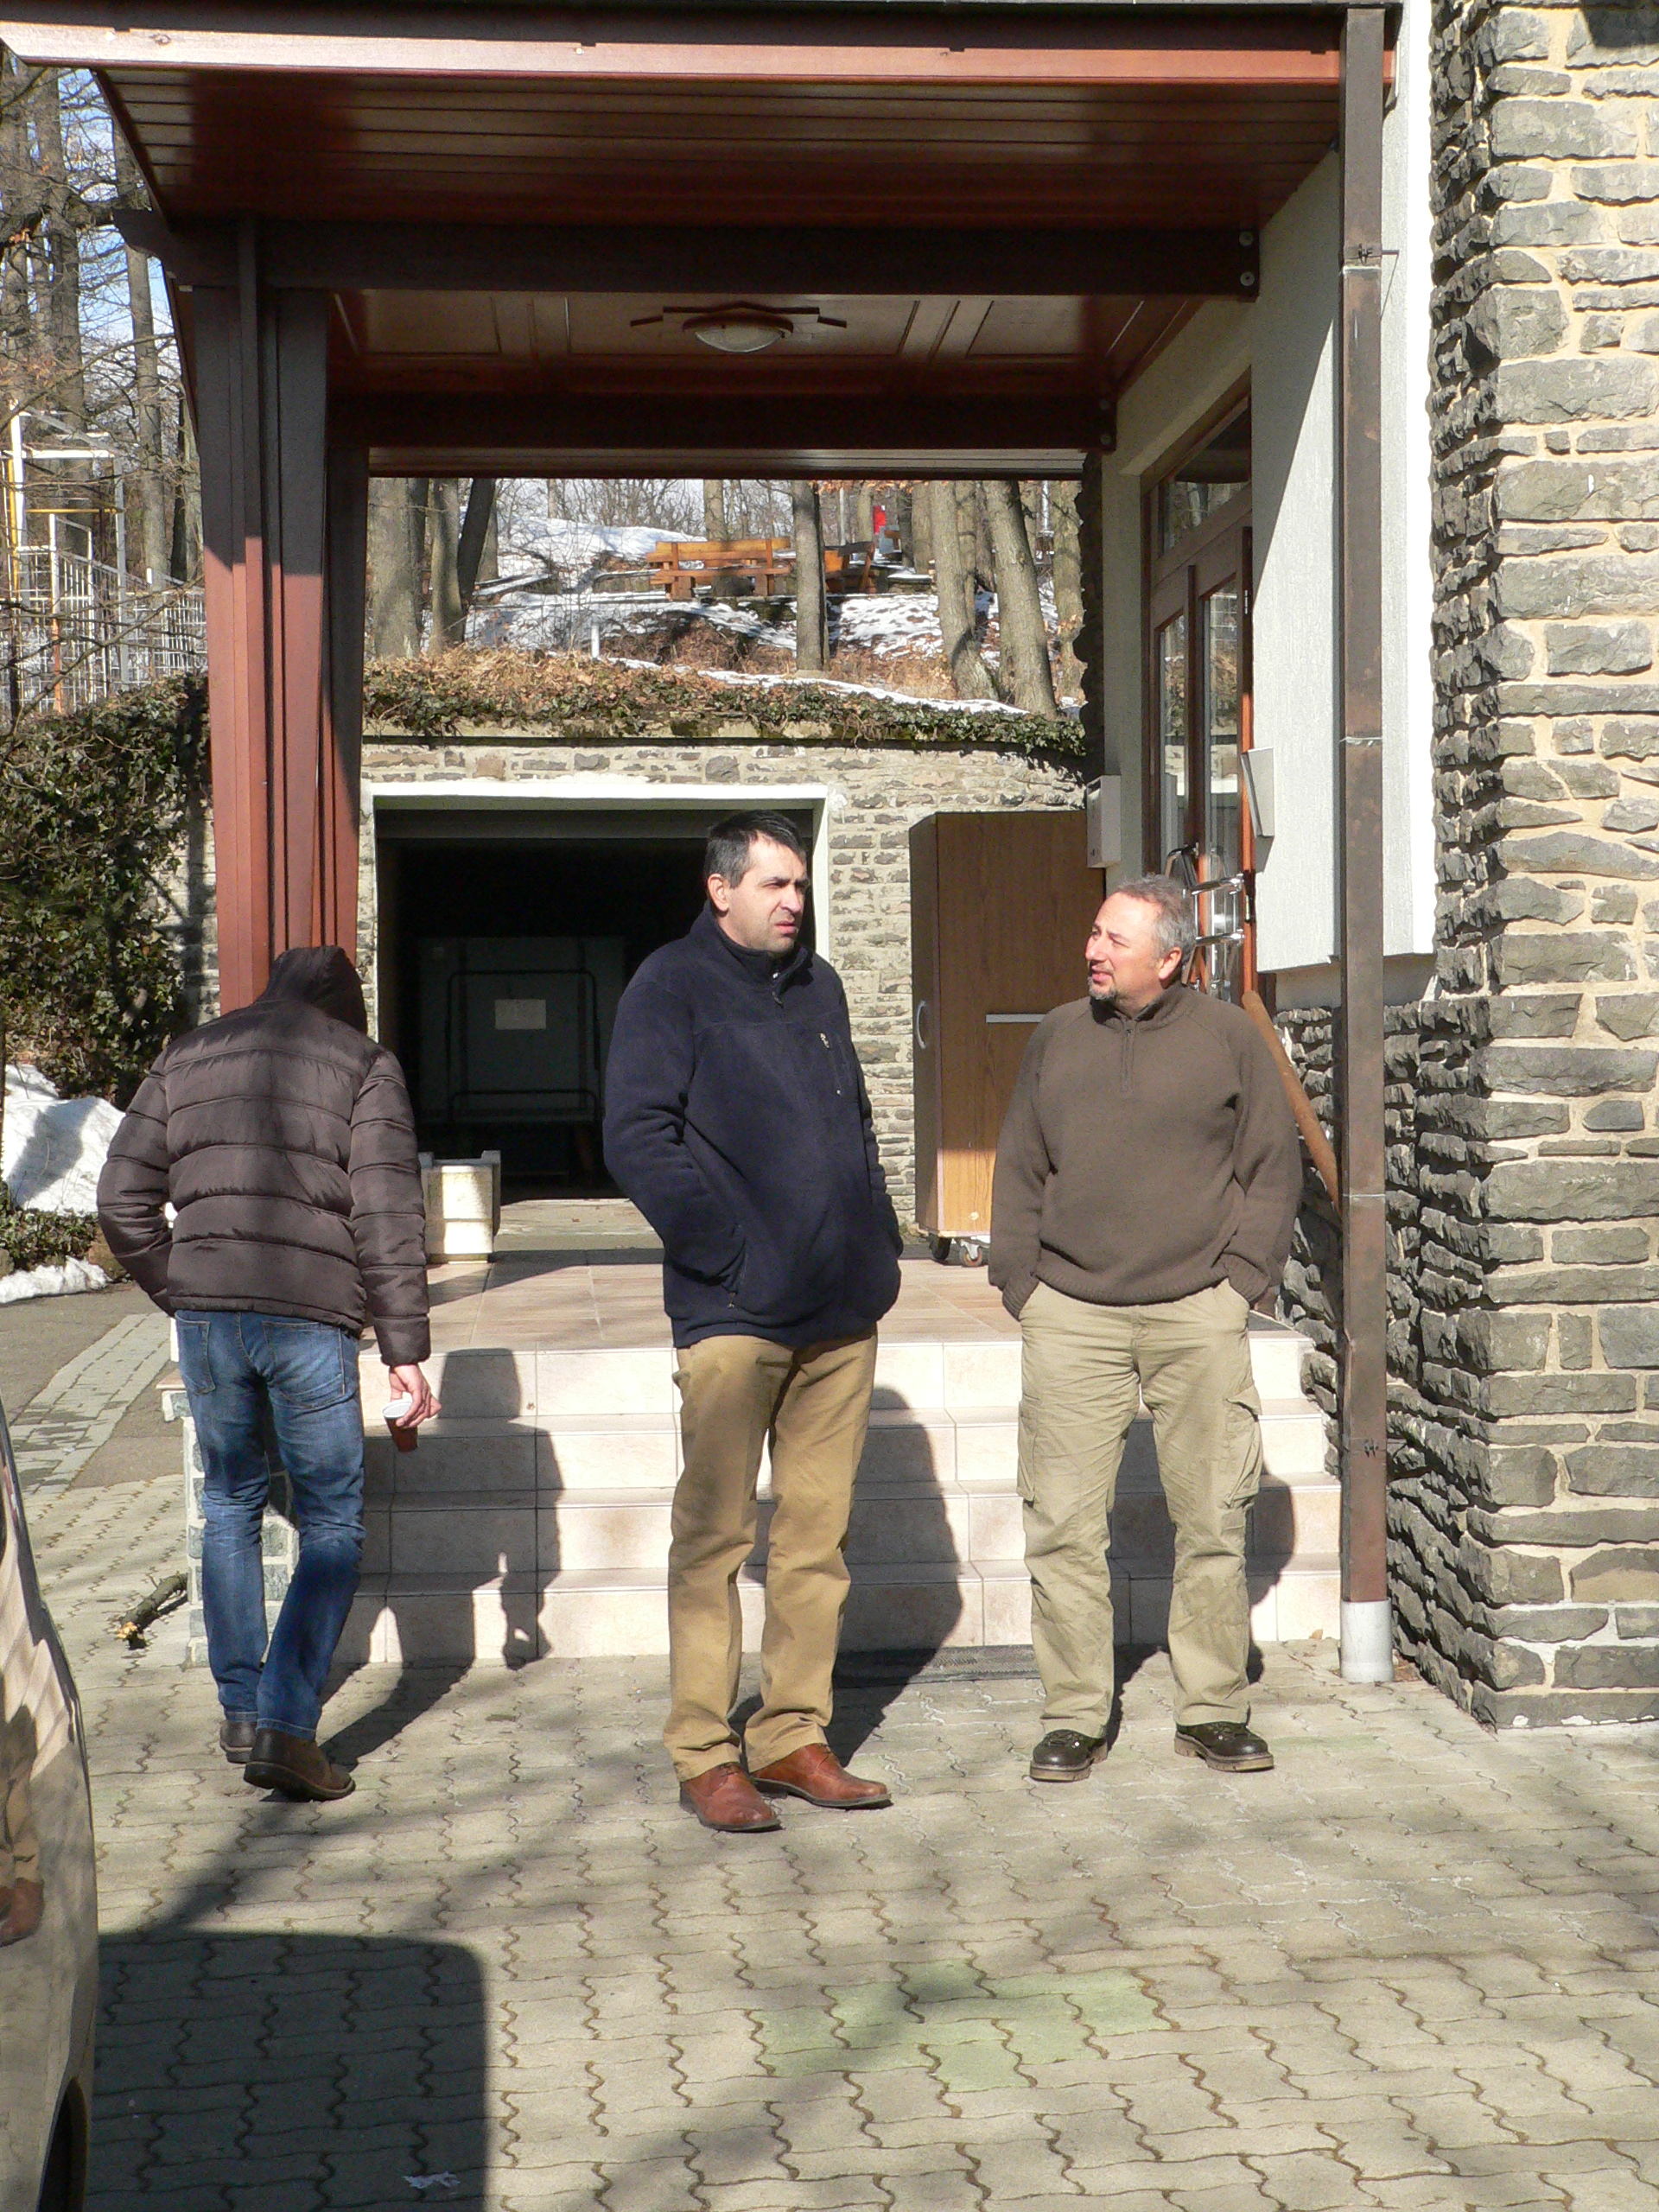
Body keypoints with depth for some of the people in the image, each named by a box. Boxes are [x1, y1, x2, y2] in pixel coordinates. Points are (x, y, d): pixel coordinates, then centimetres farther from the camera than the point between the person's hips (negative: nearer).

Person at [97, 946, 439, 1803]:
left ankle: (239, 1708, 25)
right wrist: (405, 1349, -3)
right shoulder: (365, 1065, 5)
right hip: (312, 1315, -4)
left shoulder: (185, 1059, 16)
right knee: (333, 1524, 5)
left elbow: (123, 1196, 11)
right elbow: (387, 1213, -4)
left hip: (205, 1312, 4)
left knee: (230, 1505, 21)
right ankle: (286, 1725, -6)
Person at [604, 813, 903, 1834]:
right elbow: (638, 1141, -11)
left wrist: (879, 1244, 12)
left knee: (818, 1536, 9)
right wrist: (729, 1251, -15)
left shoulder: (818, 985, 18)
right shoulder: (672, 987, -3)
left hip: (842, 1316, 6)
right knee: (714, 1538, -2)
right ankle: (705, 1756, 5)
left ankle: (795, 1737, 17)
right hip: (734, 1316, -6)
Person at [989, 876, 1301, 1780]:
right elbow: (1018, 1171, 15)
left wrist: (1238, 1275, -1)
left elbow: (1273, 1169, 8)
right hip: (1070, 1313, 1)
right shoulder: (1055, 1036, 12)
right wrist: (1021, 1283, 6)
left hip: (1197, 1314, -1)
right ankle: (1074, 1716, 8)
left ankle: (1213, 1709, 15)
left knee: (1211, 1519, 3)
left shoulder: (1227, 1037, 5)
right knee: (1063, 1523, -2)